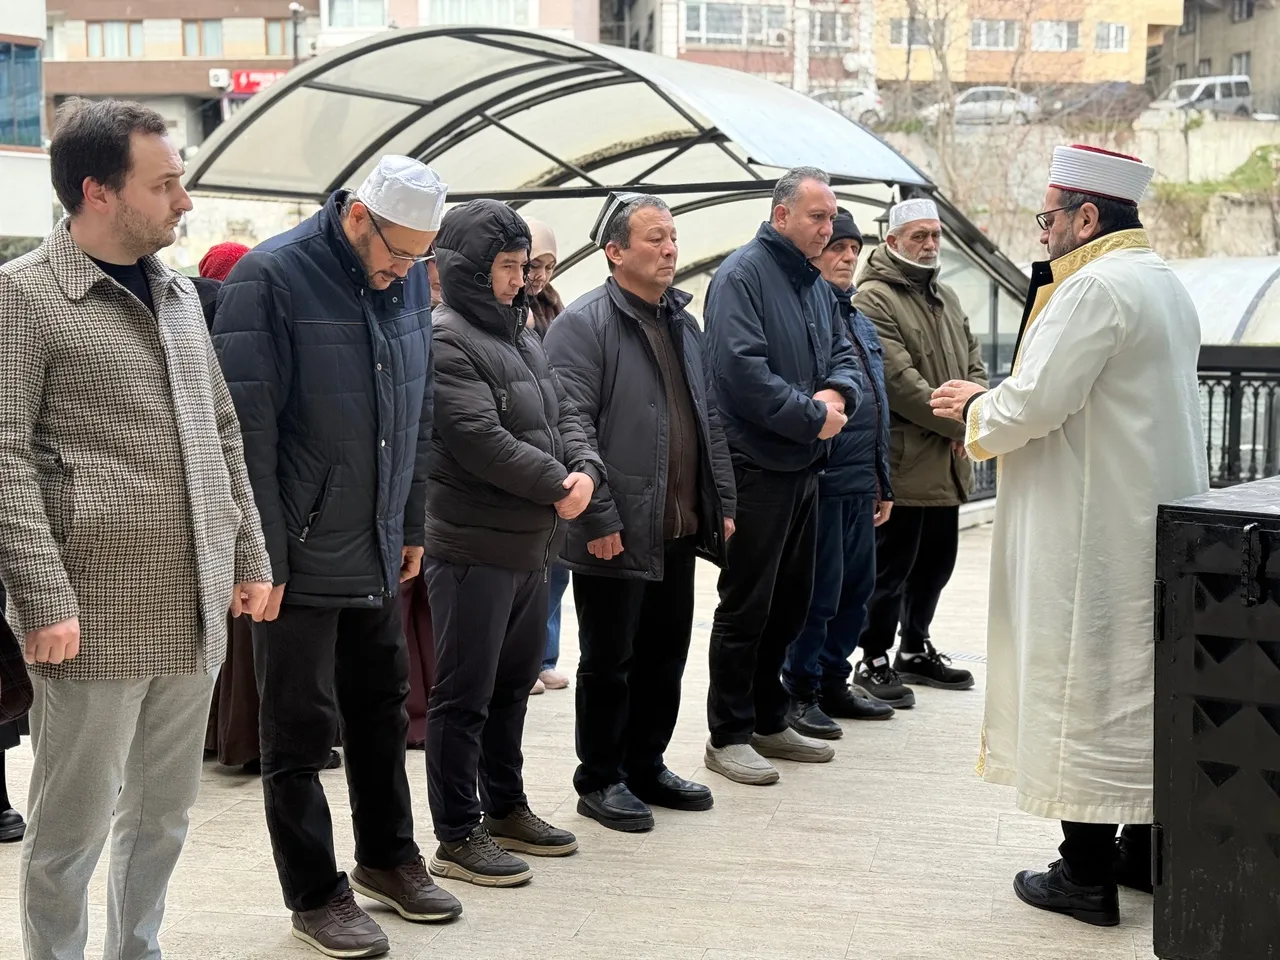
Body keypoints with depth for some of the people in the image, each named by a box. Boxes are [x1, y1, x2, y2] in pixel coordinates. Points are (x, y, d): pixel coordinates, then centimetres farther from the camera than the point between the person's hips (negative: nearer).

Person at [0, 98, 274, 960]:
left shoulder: (178, 292, 14)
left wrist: (248, 557, 15)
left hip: (196, 614, 6)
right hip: (97, 618, -6)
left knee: (165, 812, 14)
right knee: (74, 824, 3)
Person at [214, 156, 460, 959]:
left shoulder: (408, 281, 4)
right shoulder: (271, 279, -15)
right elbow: (247, 431, -16)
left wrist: (412, 526, 13)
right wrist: (264, 558, -16)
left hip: (379, 554, 6)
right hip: (301, 559, -6)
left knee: (382, 710, 18)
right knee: (302, 731, 5)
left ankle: (388, 859, 35)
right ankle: (316, 895, 18)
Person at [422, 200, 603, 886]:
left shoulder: (521, 335, 15)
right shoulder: (445, 341, -14)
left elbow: (563, 415, 15)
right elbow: (481, 440, -22)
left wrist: (587, 469, -5)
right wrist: (558, 484, -15)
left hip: (531, 545, 9)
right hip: (474, 548, -9)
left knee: (514, 682, 19)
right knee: (464, 695, -1)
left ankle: (506, 810, 33)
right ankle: (458, 837, 8)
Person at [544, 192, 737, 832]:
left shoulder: (683, 324, 15)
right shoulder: (584, 325, -11)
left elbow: (710, 421, 19)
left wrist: (722, 503, 14)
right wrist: (598, 518, -20)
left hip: (680, 529, 8)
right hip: (617, 535, -7)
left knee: (666, 657, 15)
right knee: (609, 664, 4)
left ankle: (646, 767, 29)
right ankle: (600, 781, 17)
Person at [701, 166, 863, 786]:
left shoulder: (814, 283, 15)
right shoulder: (743, 275, -12)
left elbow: (844, 355, 17)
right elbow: (742, 369, -23)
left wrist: (837, 393, -7)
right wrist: (813, 415, -16)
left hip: (802, 465, 9)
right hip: (756, 466, -9)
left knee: (790, 602, 15)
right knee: (746, 606, -3)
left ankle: (768, 721, 27)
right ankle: (728, 736, 6)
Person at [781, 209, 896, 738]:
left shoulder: (860, 321, 19)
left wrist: (882, 482, 22)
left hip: (861, 483, 9)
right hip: (821, 480, -9)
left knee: (856, 587, 14)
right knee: (818, 590, -3)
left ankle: (833, 683, 26)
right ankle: (800, 691, 9)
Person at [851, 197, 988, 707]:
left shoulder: (946, 297, 18)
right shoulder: (873, 298, -11)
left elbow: (974, 363, 17)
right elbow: (899, 381, -19)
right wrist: (959, 423, -16)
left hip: (946, 463, 8)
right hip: (902, 461, -8)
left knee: (936, 561, 17)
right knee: (892, 566, -1)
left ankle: (916, 650, 32)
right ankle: (874, 660, 12)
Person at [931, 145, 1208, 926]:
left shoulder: (1095, 287, -17)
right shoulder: (1165, 283, 14)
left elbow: (1034, 403, -21)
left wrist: (978, 406, 0)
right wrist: (997, 404, 16)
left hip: (1095, 529, -10)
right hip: (1156, 521, 10)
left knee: (1084, 684, -3)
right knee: (1145, 680, 15)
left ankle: (1087, 875, 2)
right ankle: (1146, 849, 24)